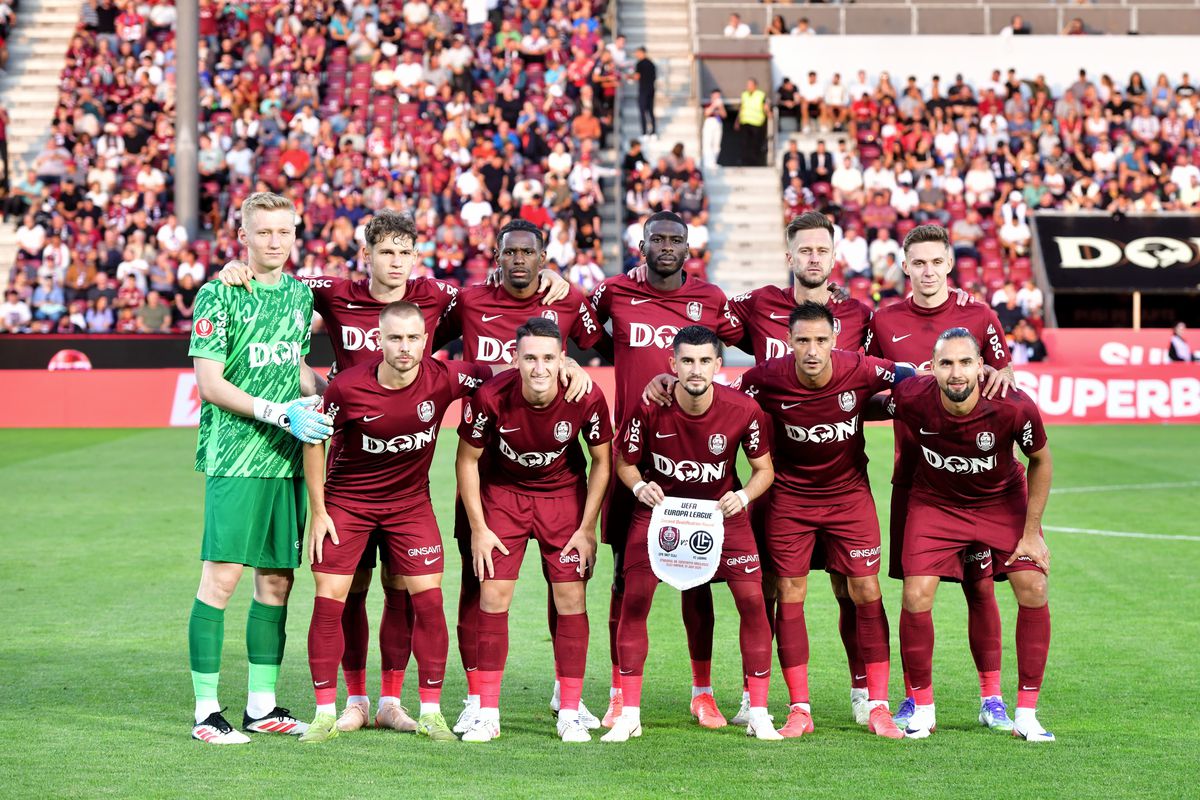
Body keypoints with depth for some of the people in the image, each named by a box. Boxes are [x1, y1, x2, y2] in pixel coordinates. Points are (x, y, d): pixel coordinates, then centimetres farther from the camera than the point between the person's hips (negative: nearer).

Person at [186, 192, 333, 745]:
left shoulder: (300, 294, 14)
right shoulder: (219, 295, -5)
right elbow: (209, 385, -9)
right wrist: (279, 413, -15)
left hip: (287, 459, 6)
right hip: (234, 457, -6)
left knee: (277, 579, 8)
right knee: (221, 576, -8)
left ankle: (262, 706, 17)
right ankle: (206, 711, -3)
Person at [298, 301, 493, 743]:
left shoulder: (444, 378, -17)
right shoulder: (347, 387, -21)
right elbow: (315, 441, -6)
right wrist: (318, 511, -5)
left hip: (410, 501, 1)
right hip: (346, 500, -1)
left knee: (428, 599, -5)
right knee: (329, 600, -6)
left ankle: (431, 712, 7)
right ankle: (325, 713, 4)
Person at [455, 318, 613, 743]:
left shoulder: (587, 399, -25)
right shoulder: (491, 398, -26)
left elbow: (601, 462, -7)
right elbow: (468, 460, -9)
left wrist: (587, 528, -9)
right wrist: (478, 528, -10)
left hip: (564, 494, 1)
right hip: (503, 491, 0)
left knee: (571, 599, -4)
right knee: (493, 596, -7)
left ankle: (570, 713, 5)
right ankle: (487, 713, 1)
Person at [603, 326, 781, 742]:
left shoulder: (744, 410, -19)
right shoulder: (651, 408, -20)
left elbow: (764, 469, -5)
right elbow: (624, 461, -5)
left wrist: (743, 497, -24)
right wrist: (639, 486, -26)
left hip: (721, 509, 0)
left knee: (752, 599, -10)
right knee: (634, 598, -12)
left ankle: (758, 715, 4)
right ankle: (629, 715, -1)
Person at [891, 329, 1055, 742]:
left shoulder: (1014, 408, -30)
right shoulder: (910, 398, -29)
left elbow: (1040, 461, -11)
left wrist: (1031, 533, -8)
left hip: (1003, 500, 0)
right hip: (934, 502, 0)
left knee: (1033, 590, -11)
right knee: (916, 597, -12)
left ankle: (1026, 715, 3)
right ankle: (923, 709, 8)